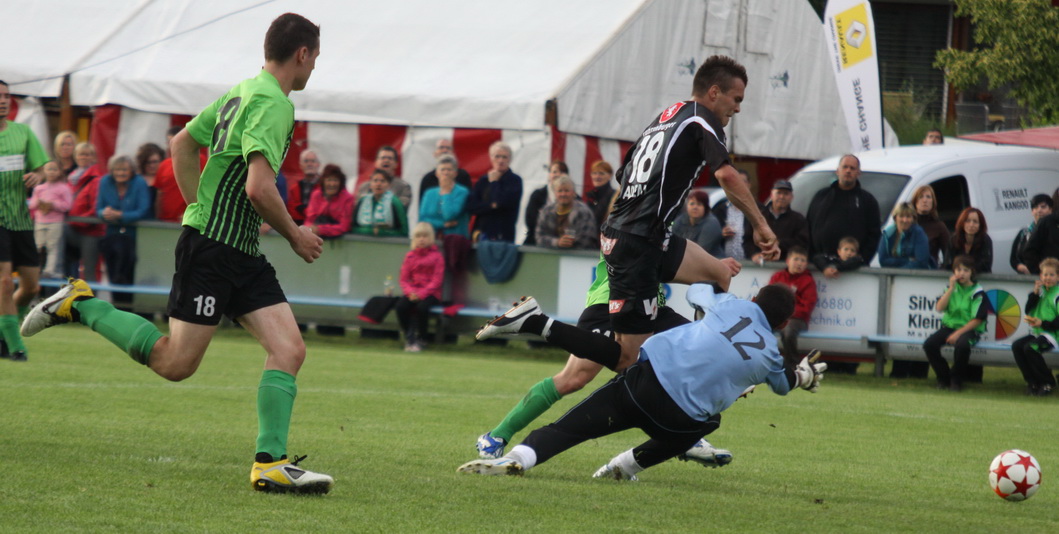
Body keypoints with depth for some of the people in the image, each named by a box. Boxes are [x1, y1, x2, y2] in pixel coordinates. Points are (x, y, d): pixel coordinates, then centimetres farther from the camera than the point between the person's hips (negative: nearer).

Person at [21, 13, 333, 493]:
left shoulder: (241, 92, 14)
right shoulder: (272, 103, -16)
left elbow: (183, 143, 25)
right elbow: (259, 188, -25)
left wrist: (199, 208, 25)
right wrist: (294, 235, -9)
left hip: (243, 255, 10)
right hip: (211, 247, -10)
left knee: (289, 350, -3)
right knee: (175, 362, -5)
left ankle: (270, 463, -7)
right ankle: (81, 305, 9)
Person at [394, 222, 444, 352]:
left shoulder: (436, 256, 1)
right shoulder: (410, 256, 12)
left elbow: (437, 280, -6)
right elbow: (403, 279, 8)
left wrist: (421, 293, -17)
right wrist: (410, 292, -14)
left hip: (430, 293, -3)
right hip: (413, 292, 3)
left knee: (422, 307, -36)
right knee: (400, 306, -28)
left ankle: (419, 339, -15)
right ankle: (409, 338, -12)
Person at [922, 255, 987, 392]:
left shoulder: (977, 292, -4)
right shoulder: (952, 288, 11)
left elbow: (977, 319, -9)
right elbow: (940, 307, -3)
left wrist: (958, 333, -17)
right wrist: (951, 288, -9)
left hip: (969, 330, -5)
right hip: (949, 326, 5)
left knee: (962, 345, -39)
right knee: (929, 344, -22)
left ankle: (956, 379, -15)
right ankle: (943, 378, -4)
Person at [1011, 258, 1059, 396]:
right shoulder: (1041, 291, 14)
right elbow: (1028, 310, 8)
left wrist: (1043, 324, -24)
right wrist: (1035, 293, -3)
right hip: (1037, 333, 8)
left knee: (1029, 348, -29)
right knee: (1016, 346, -13)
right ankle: (1032, 382, -4)